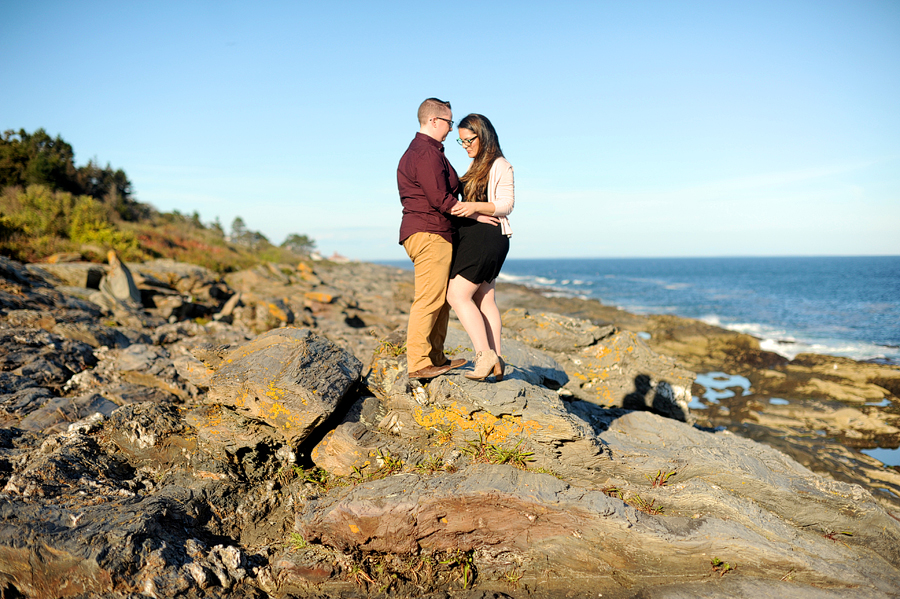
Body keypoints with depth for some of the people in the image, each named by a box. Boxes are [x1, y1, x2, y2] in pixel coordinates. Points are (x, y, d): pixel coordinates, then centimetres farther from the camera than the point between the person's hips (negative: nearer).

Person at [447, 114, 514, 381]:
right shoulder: (477, 166, 19)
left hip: (486, 238, -9)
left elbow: (505, 204, -15)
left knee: (457, 295, -13)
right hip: (475, 238, 9)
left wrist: (474, 207, -28)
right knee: (485, 300, 7)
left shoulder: (500, 166, -7)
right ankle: (495, 361, 9)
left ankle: (485, 355, -12)